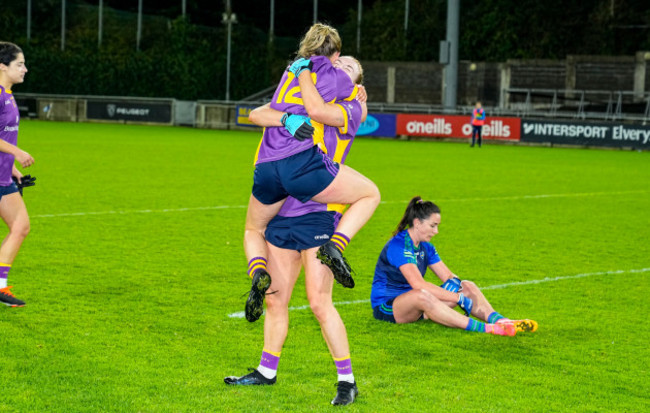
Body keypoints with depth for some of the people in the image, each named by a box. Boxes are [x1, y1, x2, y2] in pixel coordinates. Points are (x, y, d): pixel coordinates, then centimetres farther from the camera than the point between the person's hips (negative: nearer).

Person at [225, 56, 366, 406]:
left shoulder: (350, 110, -1)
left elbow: (319, 110, -22)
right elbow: (257, 114, 2)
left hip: (319, 214, -6)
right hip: (282, 213, 6)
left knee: (319, 301, -11)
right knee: (275, 300, 13)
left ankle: (347, 381, -2)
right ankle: (266, 371, 29)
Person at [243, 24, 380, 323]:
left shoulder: (291, 71, 24)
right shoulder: (337, 77, 12)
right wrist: (359, 96, 45)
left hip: (265, 169, 5)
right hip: (302, 163, -5)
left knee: (254, 230, 28)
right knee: (370, 194, 15)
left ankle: (258, 273, -3)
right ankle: (335, 245, -5)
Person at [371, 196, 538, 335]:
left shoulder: (426, 247, 10)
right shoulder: (398, 245, -20)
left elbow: (448, 275, 12)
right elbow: (418, 284, -29)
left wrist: (454, 282, -14)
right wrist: (458, 298, -29)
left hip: (414, 305, 9)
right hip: (386, 307, -9)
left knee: (467, 286, -3)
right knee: (421, 295, -41)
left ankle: (500, 320, -26)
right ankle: (484, 328, -49)